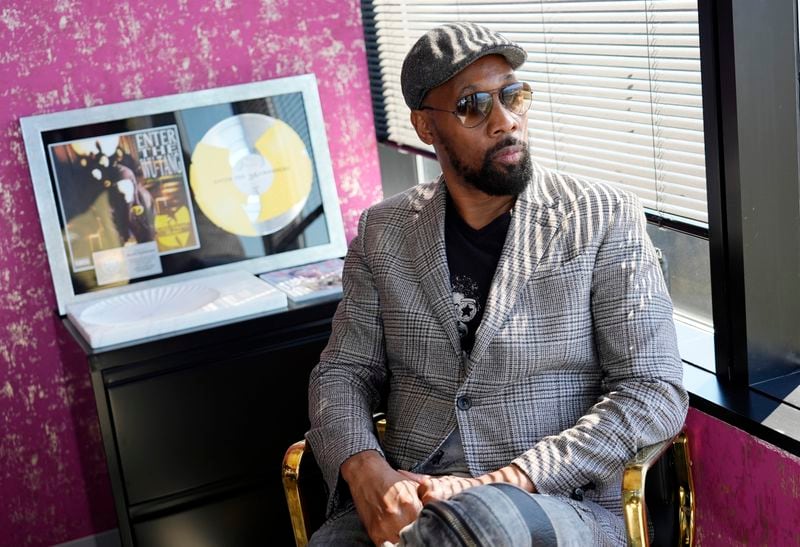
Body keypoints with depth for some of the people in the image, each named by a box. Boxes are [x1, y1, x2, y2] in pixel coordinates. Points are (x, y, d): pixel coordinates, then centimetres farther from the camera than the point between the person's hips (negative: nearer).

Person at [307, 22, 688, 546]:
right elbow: (344, 371, 11)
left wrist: (501, 483, -16)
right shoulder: (382, 231, 10)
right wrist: (365, 469, -12)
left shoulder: (605, 219, 0)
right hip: (408, 498, 3)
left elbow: (655, 391, -6)